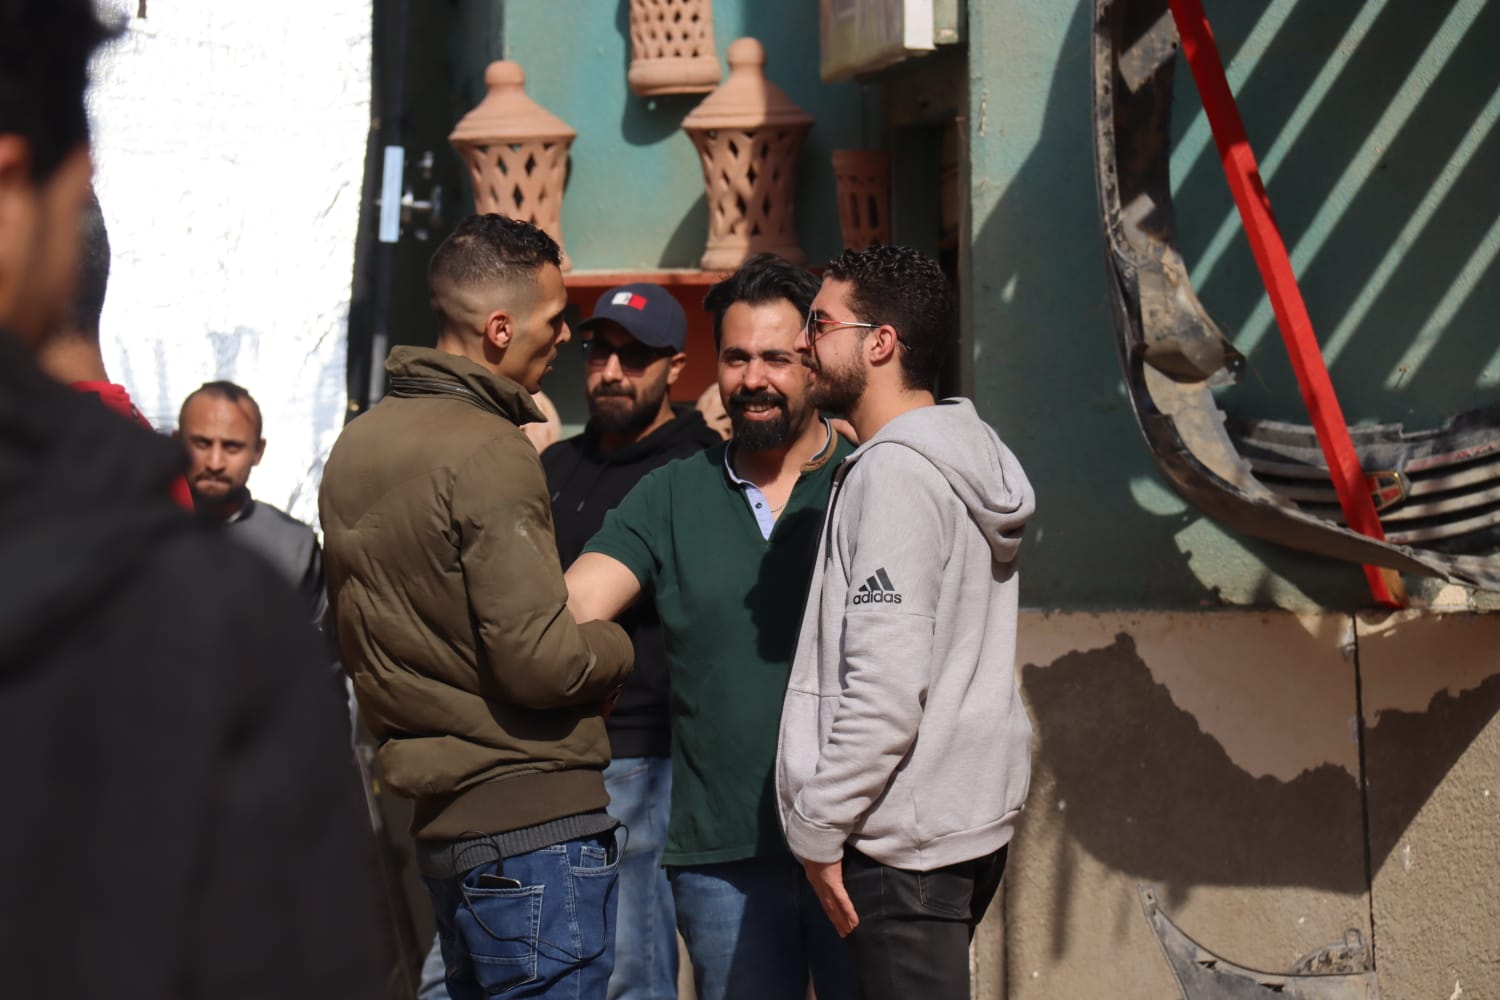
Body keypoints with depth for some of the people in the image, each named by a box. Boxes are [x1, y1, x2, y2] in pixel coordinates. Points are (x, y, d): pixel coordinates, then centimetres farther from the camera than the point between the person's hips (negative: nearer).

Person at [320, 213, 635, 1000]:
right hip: (532, 818, -9)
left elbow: (354, 642, 20)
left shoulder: (357, 444, 12)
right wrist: (617, 646, -3)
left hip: (440, 819, 9)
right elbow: (539, 662, -21)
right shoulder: (488, 451, -17)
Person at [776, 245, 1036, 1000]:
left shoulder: (894, 473, -16)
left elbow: (885, 688, -22)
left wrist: (818, 825, -14)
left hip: (908, 837, -10)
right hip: (972, 820, 10)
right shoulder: (963, 458, 13)